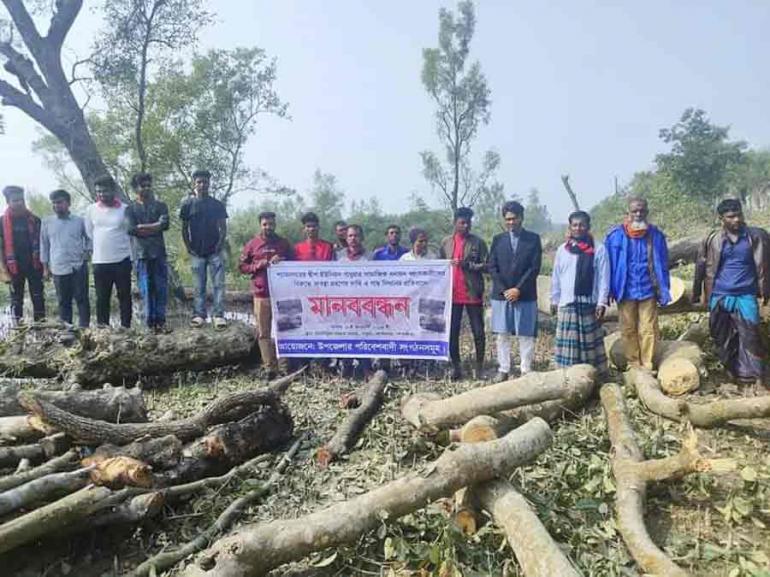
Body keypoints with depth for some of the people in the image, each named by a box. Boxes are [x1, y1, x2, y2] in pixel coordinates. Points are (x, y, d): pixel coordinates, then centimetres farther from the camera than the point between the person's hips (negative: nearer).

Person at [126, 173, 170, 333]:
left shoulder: (160, 206, 13)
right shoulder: (131, 209, 11)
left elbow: (164, 224, -5)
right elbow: (131, 229, -5)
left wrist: (142, 227, -6)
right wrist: (154, 228, -7)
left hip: (159, 253, 1)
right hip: (142, 254, -1)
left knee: (161, 289, -1)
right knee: (146, 290, 0)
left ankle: (160, 321, 6)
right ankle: (151, 322, 6)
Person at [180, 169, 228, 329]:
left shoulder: (217, 205, 7)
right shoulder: (188, 205, 5)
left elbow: (223, 227, 7)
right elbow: (184, 229, 7)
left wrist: (220, 243, -7)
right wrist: (189, 247, -2)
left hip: (215, 251, 0)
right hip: (197, 252, 0)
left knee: (219, 284, -5)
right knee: (199, 286, 4)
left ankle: (219, 316, -5)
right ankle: (199, 315, 8)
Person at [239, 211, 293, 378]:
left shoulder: (284, 243, 11)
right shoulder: (252, 244, 8)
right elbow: (242, 267, 9)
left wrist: (281, 263, -6)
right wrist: (259, 265, -7)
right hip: (261, 294, 0)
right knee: (264, 333, -1)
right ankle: (270, 368, 4)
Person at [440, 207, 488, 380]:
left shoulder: (478, 242, 1)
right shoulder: (446, 242, 10)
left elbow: (486, 265, -4)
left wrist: (467, 265, -18)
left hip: (473, 294, -2)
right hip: (452, 294, 2)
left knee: (478, 332, 3)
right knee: (452, 332, 5)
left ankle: (479, 366, 15)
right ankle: (455, 366, 16)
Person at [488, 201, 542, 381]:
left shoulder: (533, 238, 4)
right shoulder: (498, 239, 10)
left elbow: (534, 268, -3)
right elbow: (492, 267, 4)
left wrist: (518, 289, -10)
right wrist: (504, 290, -7)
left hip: (525, 296, -2)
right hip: (501, 295, 2)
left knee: (526, 335, 1)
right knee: (502, 335, 5)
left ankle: (526, 370, 9)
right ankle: (503, 369, 13)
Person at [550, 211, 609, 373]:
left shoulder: (598, 249, -2)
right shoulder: (562, 250, 7)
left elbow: (604, 277, -3)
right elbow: (556, 277, 11)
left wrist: (602, 303, -8)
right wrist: (554, 300, 11)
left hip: (589, 304, -2)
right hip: (566, 304, 2)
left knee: (589, 342, 2)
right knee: (568, 343, 2)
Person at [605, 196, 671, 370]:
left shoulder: (655, 235, 1)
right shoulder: (616, 235, -3)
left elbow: (662, 265, 5)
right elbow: (609, 264, 0)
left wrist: (664, 291, 2)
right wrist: (609, 290, -3)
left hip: (648, 290, 1)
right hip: (626, 291, 0)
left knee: (648, 329, 3)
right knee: (628, 329, 8)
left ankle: (647, 365, 14)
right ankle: (633, 364, 20)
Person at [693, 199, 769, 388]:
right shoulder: (712, 240, 0)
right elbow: (701, 267, 7)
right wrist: (697, 293, 10)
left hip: (746, 296, -1)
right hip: (719, 296, 1)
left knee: (750, 336, -5)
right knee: (722, 337, 9)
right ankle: (732, 372, 24)